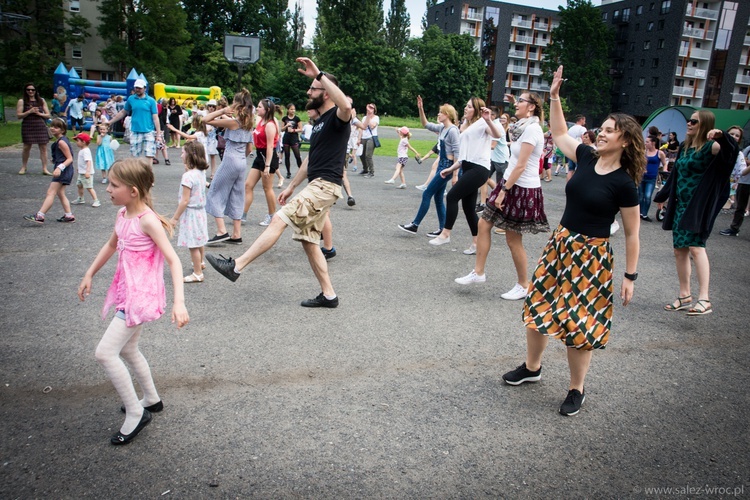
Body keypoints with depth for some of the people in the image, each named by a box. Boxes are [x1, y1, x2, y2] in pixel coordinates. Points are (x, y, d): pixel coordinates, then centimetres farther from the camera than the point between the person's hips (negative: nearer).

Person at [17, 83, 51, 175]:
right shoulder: (22, 101, 4)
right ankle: (23, 167, 16)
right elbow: (19, 116, -2)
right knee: (27, 147, 3)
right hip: (28, 127, -2)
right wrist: (30, 111, -14)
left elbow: (48, 115, 10)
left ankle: (44, 168, 1)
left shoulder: (41, 101, 11)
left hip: (41, 127, 2)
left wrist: (39, 113, -9)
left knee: (43, 147, -2)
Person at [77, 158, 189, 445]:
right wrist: (89, 275, 27)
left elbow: (173, 260, -26)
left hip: (142, 294, -10)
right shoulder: (123, 215, 4)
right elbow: (111, 245, 23)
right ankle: (151, 400, 42)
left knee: (105, 352, -11)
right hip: (128, 292, 10)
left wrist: (179, 302, -35)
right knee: (127, 350, 23)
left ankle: (135, 414, 4)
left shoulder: (147, 221, -21)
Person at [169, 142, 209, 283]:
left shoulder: (188, 176, -22)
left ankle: (198, 274, 10)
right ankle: (200, 263, 46)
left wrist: (174, 218, -15)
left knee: (193, 245, 1)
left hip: (190, 213, -9)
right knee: (199, 241, 26)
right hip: (200, 211, 9)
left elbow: (185, 201, -23)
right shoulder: (201, 172, 2)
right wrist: (188, 169, 11)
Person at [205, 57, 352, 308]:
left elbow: (346, 106, -35)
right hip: (315, 186, 10)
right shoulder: (319, 122, 22)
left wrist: (319, 74, -31)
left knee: (279, 219, -18)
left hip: (325, 186, -10)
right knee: (308, 240, 9)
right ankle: (328, 295, 15)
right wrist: (291, 186, 26)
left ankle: (236, 266, -17)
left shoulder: (336, 118, -7)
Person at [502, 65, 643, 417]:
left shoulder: (624, 184, -14)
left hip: (591, 256, -6)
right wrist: (555, 96, 10)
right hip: (559, 244, 6)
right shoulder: (587, 157, 1)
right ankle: (532, 367, 36)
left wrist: (630, 276, -7)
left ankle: (576, 389, 24)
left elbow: (632, 235, -8)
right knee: (538, 307, 15)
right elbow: (558, 134, 17)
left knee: (579, 324, 3)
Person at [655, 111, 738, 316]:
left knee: (695, 246, -20)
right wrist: (662, 197, 29)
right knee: (680, 250, 9)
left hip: (699, 208, -8)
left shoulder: (709, 147, -8)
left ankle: (704, 299, -23)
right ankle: (685, 296, 19)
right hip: (680, 206, 8)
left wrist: (721, 136, -49)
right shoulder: (685, 148, 14)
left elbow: (730, 148, -30)